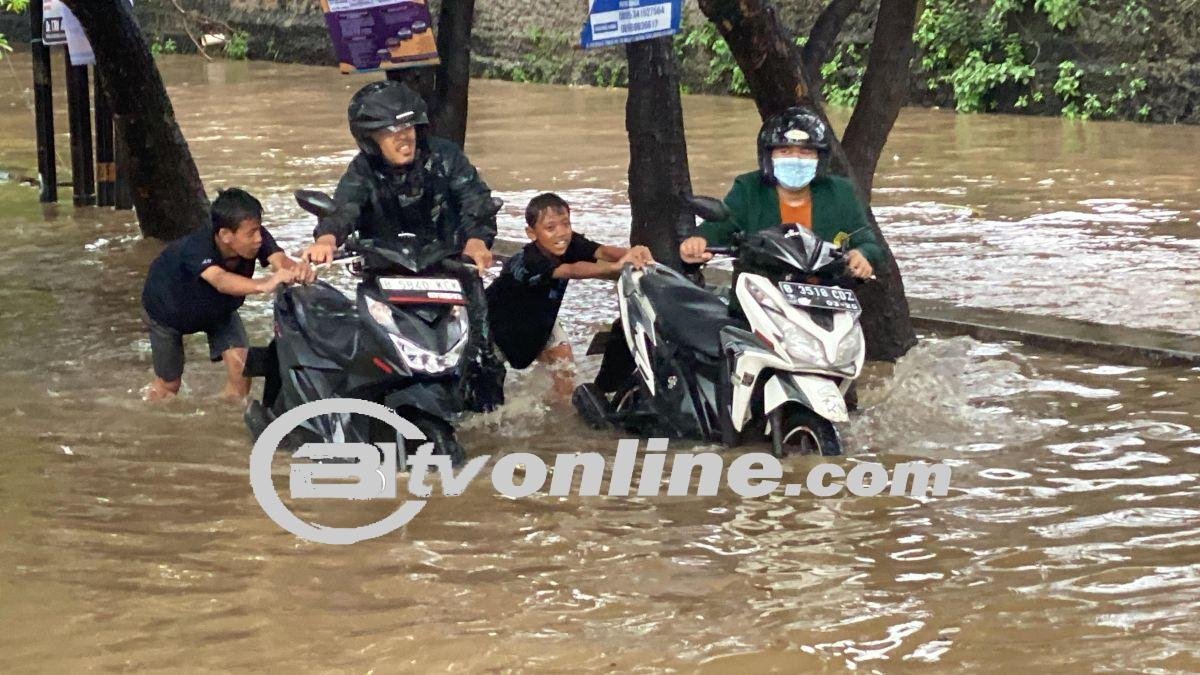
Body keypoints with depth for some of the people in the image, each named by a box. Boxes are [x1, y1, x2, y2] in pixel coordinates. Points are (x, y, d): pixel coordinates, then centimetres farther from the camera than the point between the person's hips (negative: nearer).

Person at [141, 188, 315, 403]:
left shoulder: (257, 238, -32)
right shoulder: (196, 249, -45)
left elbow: (279, 260, -51)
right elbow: (221, 281, -64)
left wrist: (296, 270, -75)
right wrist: (263, 285, -83)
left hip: (217, 308, 4)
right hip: (167, 310, -4)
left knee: (240, 365, -16)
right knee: (169, 385, 10)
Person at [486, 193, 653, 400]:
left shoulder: (571, 244, -24)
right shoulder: (529, 261, -42)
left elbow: (602, 251, -43)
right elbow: (573, 271, -60)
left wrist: (632, 253, -67)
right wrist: (615, 267, -77)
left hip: (540, 317, 6)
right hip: (503, 319, -5)